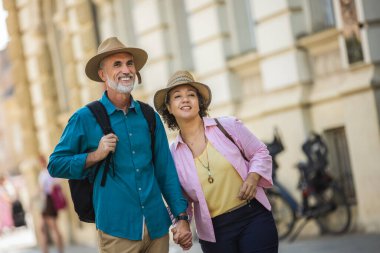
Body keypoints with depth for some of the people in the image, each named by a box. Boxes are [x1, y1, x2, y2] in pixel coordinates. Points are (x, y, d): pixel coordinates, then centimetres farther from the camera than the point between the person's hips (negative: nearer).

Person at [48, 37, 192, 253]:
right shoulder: (85, 119, -3)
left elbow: (166, 170, 10)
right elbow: (55, 164, 2)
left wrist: (182, 217, 6)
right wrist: (95, 156, -12)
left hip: (158, 226, 4)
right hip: (117, 230, -4)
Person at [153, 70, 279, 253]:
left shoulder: (228, 126, -1)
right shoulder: (172, 155, 2)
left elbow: (260, 153, 8)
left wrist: (253, 177, -11)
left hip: (254, 218, -1)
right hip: (214, 233, 1)